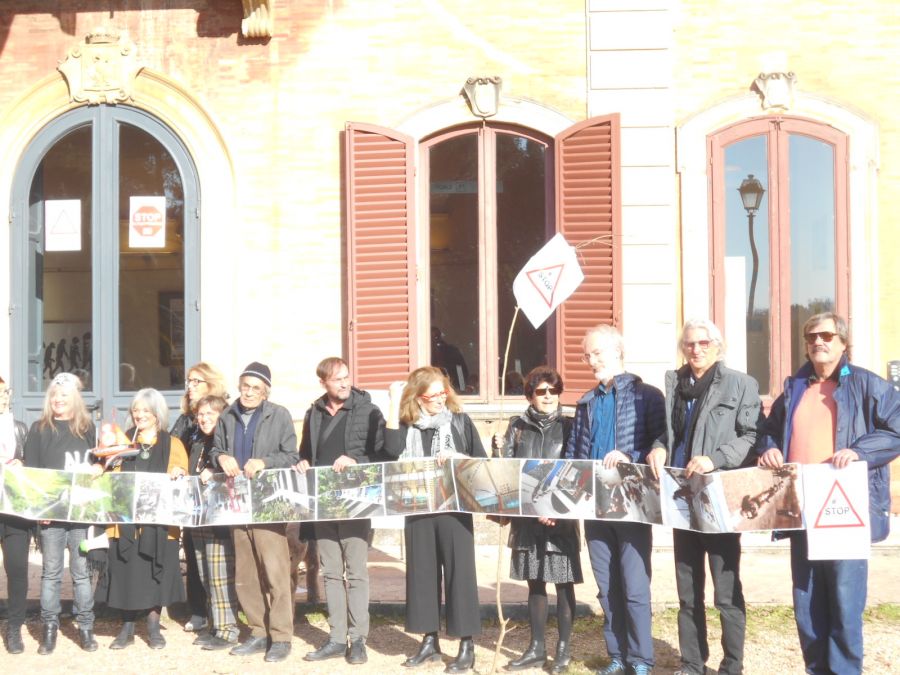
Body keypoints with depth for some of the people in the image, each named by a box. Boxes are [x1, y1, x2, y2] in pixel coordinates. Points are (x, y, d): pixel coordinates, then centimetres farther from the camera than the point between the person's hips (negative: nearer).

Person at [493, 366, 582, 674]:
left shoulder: (568, 427, 0)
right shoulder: (517, 426, 8)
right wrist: (500, 450, -14)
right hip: (527, 515, 3)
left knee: (563, 582, 1)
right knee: (534, 582, 10)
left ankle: (564, 648, 13)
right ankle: (536, 647, 19)